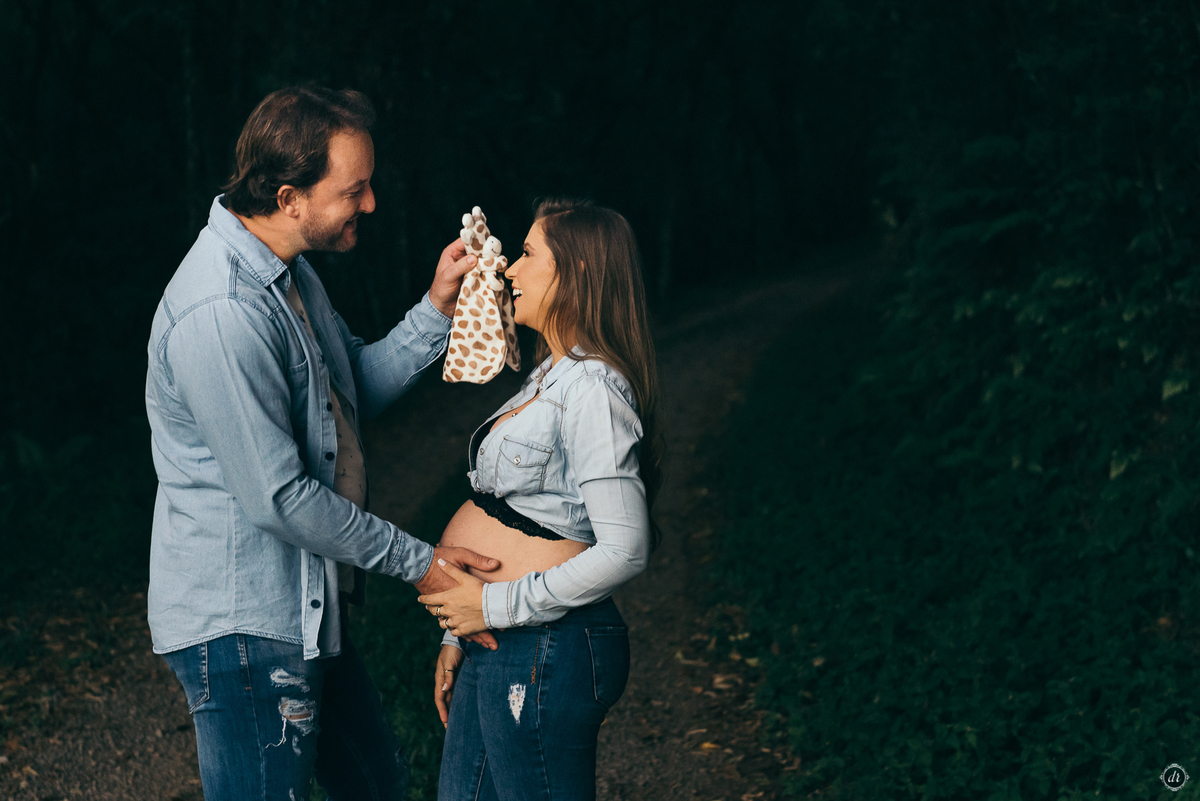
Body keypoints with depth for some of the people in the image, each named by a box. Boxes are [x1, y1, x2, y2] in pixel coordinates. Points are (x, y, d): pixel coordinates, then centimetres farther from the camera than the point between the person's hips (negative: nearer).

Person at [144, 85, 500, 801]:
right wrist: (417, 561, -16)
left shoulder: (288, 271, 6)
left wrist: (437, 310, 1)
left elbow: (359, 390, 16)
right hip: (242, 628, -10)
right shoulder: (220, 313, -28)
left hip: (304, 610, 10)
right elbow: (277, 498, -25)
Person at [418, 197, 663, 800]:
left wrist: (498, 606, -18)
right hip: (495, 647, 10)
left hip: (544, 653, -10)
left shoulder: (592, 389, -18)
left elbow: (624, 551, -24)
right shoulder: (550, 377, 14)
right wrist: (459, 635, 16)